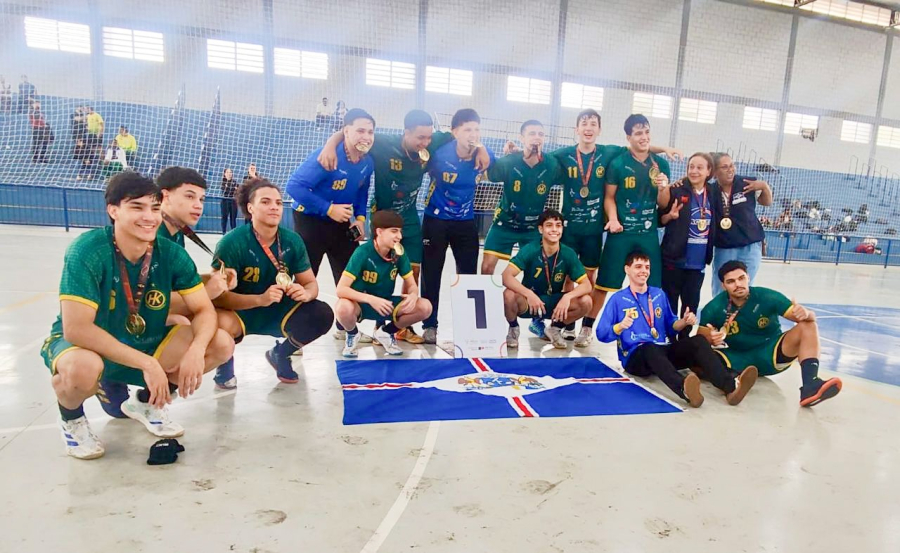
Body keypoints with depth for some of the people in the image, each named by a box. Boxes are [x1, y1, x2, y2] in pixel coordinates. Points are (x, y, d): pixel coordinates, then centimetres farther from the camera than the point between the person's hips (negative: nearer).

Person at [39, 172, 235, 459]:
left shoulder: (171, 254, -13)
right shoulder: (88, 251, -25)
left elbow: (204, 310, -10)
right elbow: (76, 329, -30)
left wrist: (196, 350, -31)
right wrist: (147, 363, -33)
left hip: (145, 343, 5)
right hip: (82, 345, -4)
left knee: (222, 344, -12)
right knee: (82, 368, -40)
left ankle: (144, 402, 13)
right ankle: (71, 419, 1)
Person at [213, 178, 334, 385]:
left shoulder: (293, 241, -9)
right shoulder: (232, 242, -21)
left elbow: (311, 283, -2)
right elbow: (218, 295, -23)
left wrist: (305, 293, -28)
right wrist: (260, 299, -39)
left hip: (279, 312, 4)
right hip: (240, 312, -4)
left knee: (322, 315, -20)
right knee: (223, 324, -38)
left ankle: (280, 354, 12)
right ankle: (225, 361, 3)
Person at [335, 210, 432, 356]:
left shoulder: (399, 253, -9)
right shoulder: (363, 253, -23)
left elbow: (412, 285, -2)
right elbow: (341, 289, -28)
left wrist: (413, 295, -27)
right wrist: (371, 299, -41)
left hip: (385, 303, 4)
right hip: (360, 303, -4)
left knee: (425, 307, -16)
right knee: (343, 308, -39)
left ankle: (385, 332, 9)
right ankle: (352, 335, 0)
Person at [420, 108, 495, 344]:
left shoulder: (486, 156, -12)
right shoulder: (440, 153, -21)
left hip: (466, 222, 3)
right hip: (436, 220, -2)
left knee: (469, 273, 5)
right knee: (431, 274, 3)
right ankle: (430, 325, 16)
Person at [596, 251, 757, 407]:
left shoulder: (658, 294, 19)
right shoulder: (618, 299, 4)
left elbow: (670, 326, 23)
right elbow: (601, 334, -4)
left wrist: (684, 322, 2)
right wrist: (620, 327, -23)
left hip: (664, 350, 5)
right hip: (636, 356, -5)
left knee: (698, 341, -21)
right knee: (650, 349, -39)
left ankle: (731, 386, -45)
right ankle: (685, 390, -68)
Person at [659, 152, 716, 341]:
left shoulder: (712, 194, 6)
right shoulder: (677, 190, -7)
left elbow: (713, 225, 19)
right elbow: (660, 219, -3)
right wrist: (671, 215, -22)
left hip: (698, 260, 4)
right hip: (675, 258, -4)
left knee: (691, 303, 12)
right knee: (670, 302, 4)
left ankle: (684, 340, 25)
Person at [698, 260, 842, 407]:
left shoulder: (768, 297, -14)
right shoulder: (714, 308, -13)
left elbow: (809, 319, -15)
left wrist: (805, 314, -41)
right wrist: (711, 338, -33)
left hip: (772, 354, 1)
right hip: (739, 359, -1)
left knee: (808, 326, -24)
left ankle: (810, 385, -41)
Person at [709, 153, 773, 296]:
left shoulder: (748, 184, -6)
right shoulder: (710, 191, -7)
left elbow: (767, 202, 10)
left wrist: (764, 186, -10)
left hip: (750, 246, -1)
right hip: (723, 248, 1)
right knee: (720, 291, 9)